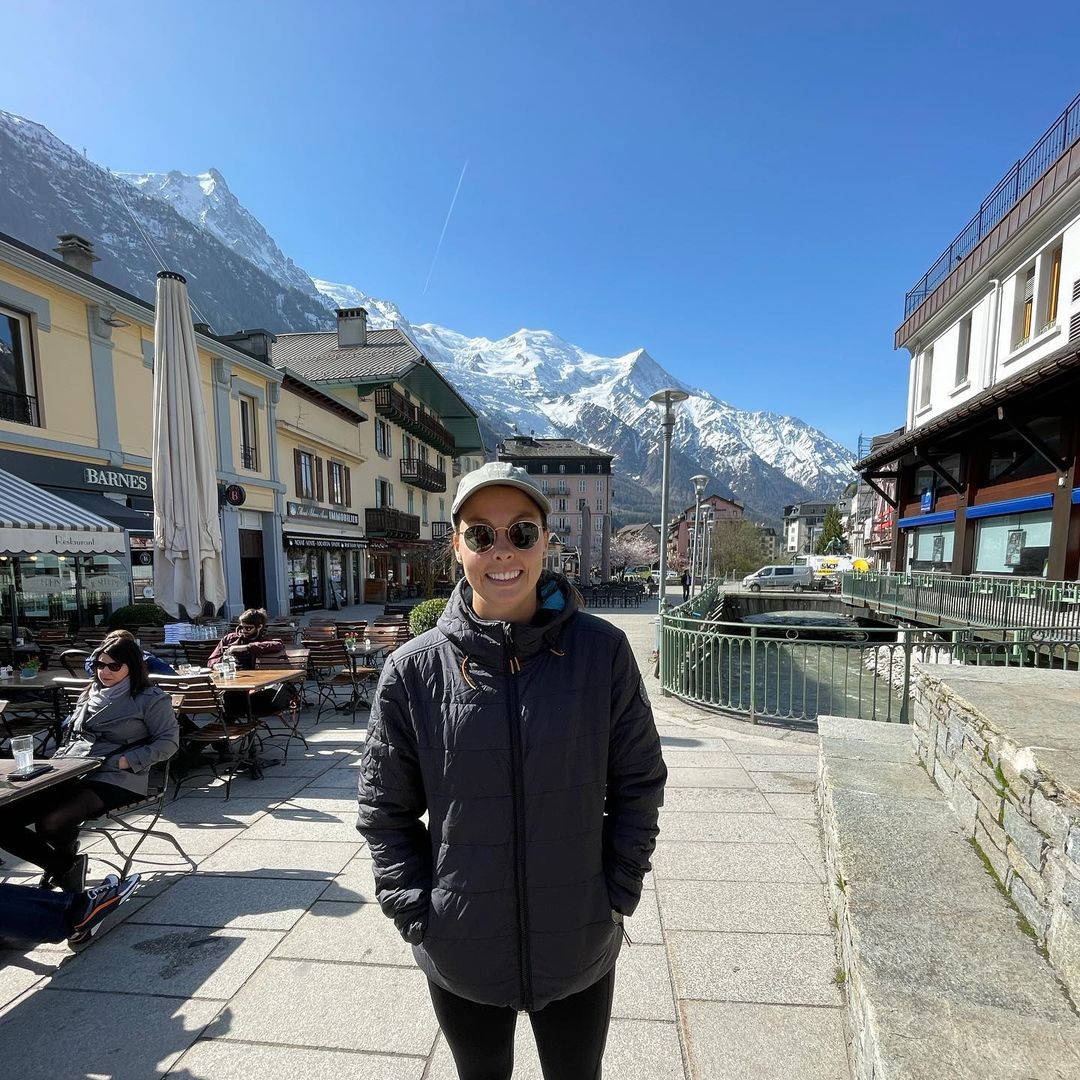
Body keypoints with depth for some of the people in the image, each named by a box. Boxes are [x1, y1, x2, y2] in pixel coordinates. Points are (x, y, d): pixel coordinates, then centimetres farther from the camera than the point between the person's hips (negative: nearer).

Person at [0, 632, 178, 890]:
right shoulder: (91, 693, 21)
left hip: (114, 780, -7)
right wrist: (59, 759, 8)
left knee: (52, 823, -30)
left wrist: (125, 761, -15)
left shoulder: (150, 699, 0)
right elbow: (73, 734, 29)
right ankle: (63, 867, 9)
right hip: (70, 773, 7)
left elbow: (168, 741, -5)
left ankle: (68, 859, 10)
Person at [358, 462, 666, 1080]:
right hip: (462, 957, 1)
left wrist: (618, 892, -4)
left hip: (580, 950, 0)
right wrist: (417, 913, -6)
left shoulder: (602, 650, -14)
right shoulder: (415, 669, -13)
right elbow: (386, 809, -3)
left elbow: (638, 783, -4)